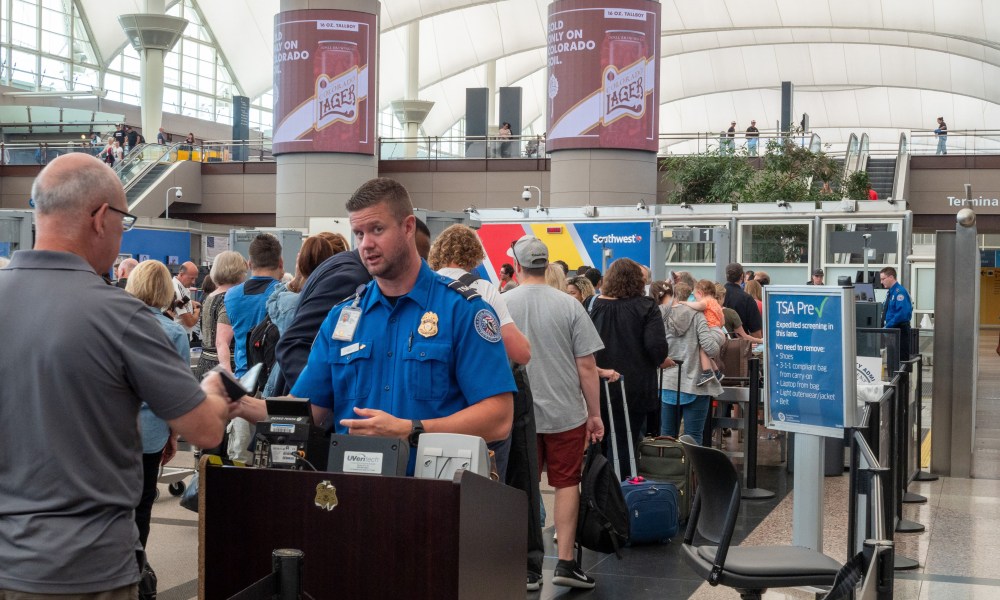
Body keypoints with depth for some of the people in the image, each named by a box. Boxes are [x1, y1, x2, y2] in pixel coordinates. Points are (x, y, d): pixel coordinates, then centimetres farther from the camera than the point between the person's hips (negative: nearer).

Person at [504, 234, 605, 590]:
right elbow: (587, 366, -5)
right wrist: (595, 414, 4)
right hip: (566, 412, -1)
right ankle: (565, 563, 8)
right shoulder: (568, 305, -6)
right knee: (567, 484, 9)